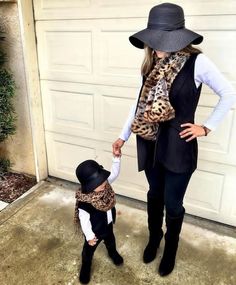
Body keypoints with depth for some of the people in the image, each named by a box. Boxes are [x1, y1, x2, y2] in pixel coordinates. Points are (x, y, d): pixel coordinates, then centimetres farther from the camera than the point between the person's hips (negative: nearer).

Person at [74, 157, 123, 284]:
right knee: (89, 249, 24)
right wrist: (89, 236, -18)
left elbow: (114, 172, -15)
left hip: (108, 224, 6)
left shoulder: (105, 184, -25)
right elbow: (84, 221, -28)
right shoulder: (84, 202, -40)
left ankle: (113, 253, 69)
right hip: (95, 231, -5)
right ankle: (85, 267, 54)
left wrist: (117, 157, -28)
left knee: (110, 240, 35)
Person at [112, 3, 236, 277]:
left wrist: (206, 127, -6)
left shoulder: (196, 62, -14)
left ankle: (170, 249, 39)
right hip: (151, 144, 5)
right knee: (154, 195, 22)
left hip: (178, 147, -4)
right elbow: (139, 103, 8)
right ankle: (153, 238, 48)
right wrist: (123, 136, 6)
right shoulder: (152, 65, 1)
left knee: (172, 203, 11)